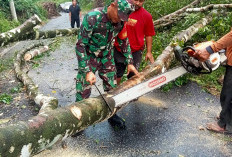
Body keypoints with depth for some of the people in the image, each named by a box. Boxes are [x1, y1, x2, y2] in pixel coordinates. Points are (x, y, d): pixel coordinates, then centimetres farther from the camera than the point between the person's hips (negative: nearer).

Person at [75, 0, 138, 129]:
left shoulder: (120, 20, -11)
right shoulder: (92, 18, -28)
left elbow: (124, 41, 6)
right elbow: (80, 46, -24)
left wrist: (129, 62, 3)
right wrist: (87, 71, -27)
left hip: (107, 58, 5)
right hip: (89, 58, -4)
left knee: (112, 90, 12)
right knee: (83, 94, 0)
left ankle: (111, 115, 34)